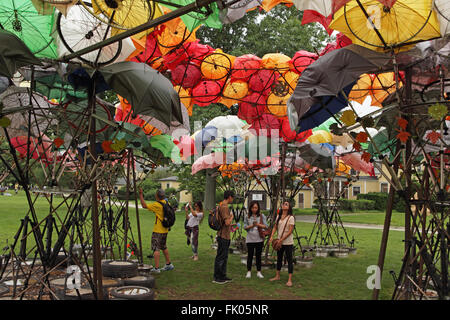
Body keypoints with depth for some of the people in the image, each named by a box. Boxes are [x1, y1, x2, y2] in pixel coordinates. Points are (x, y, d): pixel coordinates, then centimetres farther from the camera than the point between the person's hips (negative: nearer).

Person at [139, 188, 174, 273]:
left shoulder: (157, 205, -19)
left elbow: (144, 205, -16)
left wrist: (141, 195, -10)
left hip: (158, 230, -8)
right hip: (165, 229, 8)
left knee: (156, 248, -5)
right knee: (163, 247, 22)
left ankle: (156, 268, -7)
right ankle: (169, 264, 29)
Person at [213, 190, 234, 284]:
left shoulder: (221, 206, 13)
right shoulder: (225, 207, -19)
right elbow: (227, 222, -26)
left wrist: (230, 226, 21)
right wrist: (231, 217, -9)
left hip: (225, 236, 10)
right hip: (223, 236, -10)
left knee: (224, 257, 16)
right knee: (220, 257, -1)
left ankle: (222, 276, 24)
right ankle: (217, 277, 7)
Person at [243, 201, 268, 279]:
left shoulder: (262, 216, 3)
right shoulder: (247, 217, 3)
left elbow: (265, 226, -3)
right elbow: (245, 227, -1)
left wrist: (258, 224, -19)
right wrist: (252, 226, -18)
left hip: (259, 239, 1)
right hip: (250, 239, 0)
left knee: (258, 255, 6)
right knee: (250, 255, 4)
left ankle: (258, 272, 15)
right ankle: (249, 272, 14)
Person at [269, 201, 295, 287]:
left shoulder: (291, 217, -12)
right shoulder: (278, 216, 7)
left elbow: (290, 231, -15)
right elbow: (275, 227, 13)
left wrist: (281, 239, -17)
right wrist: (272, 236, -2)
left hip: (288, 242, -7)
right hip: (279, 242, 7)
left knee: (289, 260, -2)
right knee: (279, 258, 16)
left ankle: (290, 280, 1)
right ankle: (277, 276, 30)